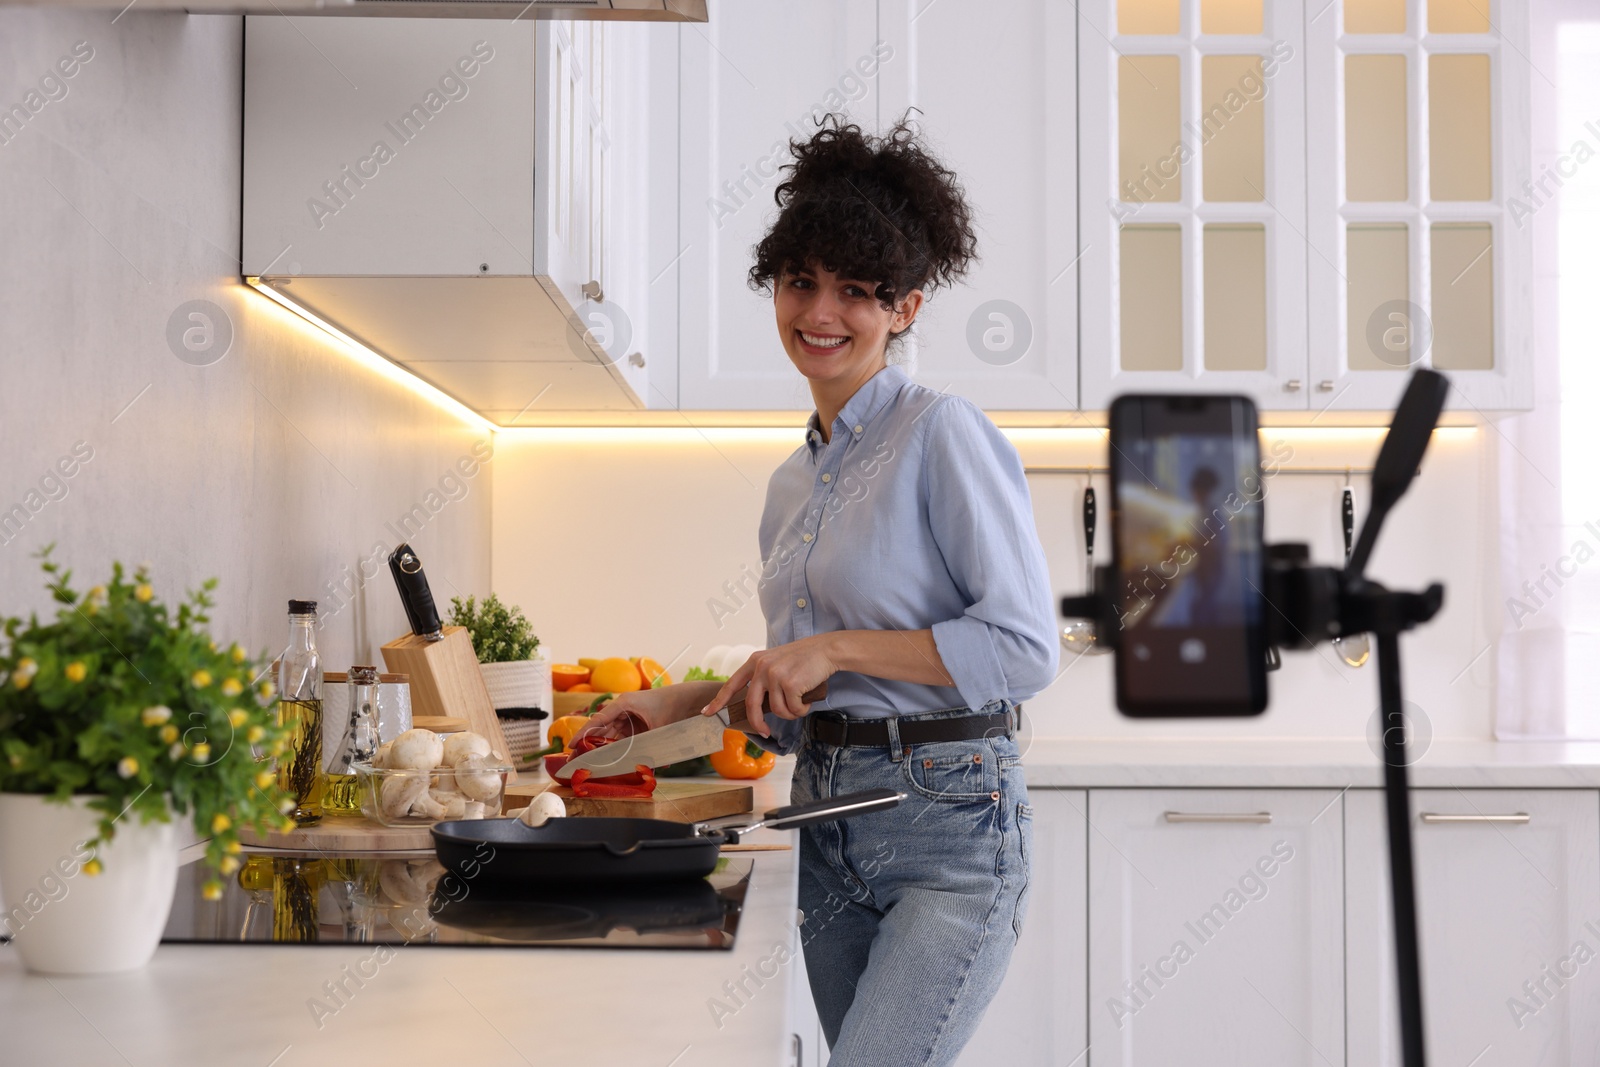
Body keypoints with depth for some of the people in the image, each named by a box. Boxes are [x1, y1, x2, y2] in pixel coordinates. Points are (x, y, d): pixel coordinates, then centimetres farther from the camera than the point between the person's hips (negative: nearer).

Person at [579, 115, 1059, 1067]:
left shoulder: (944, 434, -8)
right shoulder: (793, 483, 16)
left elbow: (1026, 648, -14)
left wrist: (837, 647, -14)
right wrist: (685, 702, 11)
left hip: (949, 821, -7)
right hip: (830, 827, 8)